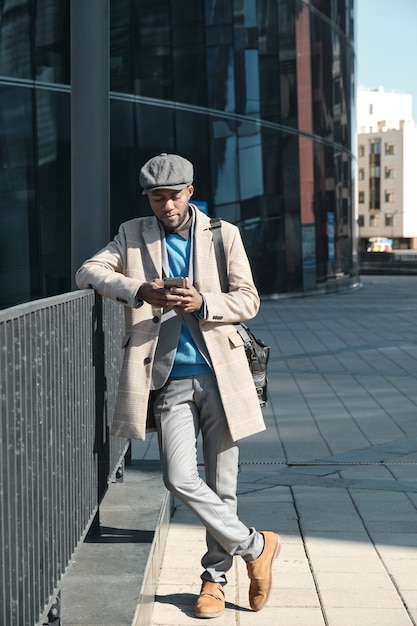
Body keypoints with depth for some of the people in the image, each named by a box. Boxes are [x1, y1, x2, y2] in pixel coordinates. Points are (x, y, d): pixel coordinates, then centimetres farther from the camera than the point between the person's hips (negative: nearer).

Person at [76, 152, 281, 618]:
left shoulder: (224, 234, 6)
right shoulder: (133, 234, 9)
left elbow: (248, 300, 3)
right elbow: (88, 271, -1)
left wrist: (202, 303, -16)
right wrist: (140, 291, -17)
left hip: (220, 374, 0)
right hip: (170, 380, 1)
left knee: (221, 484, 4)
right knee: (180, 479, -12)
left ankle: (214, 576, 23)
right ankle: (255, 546, 7)